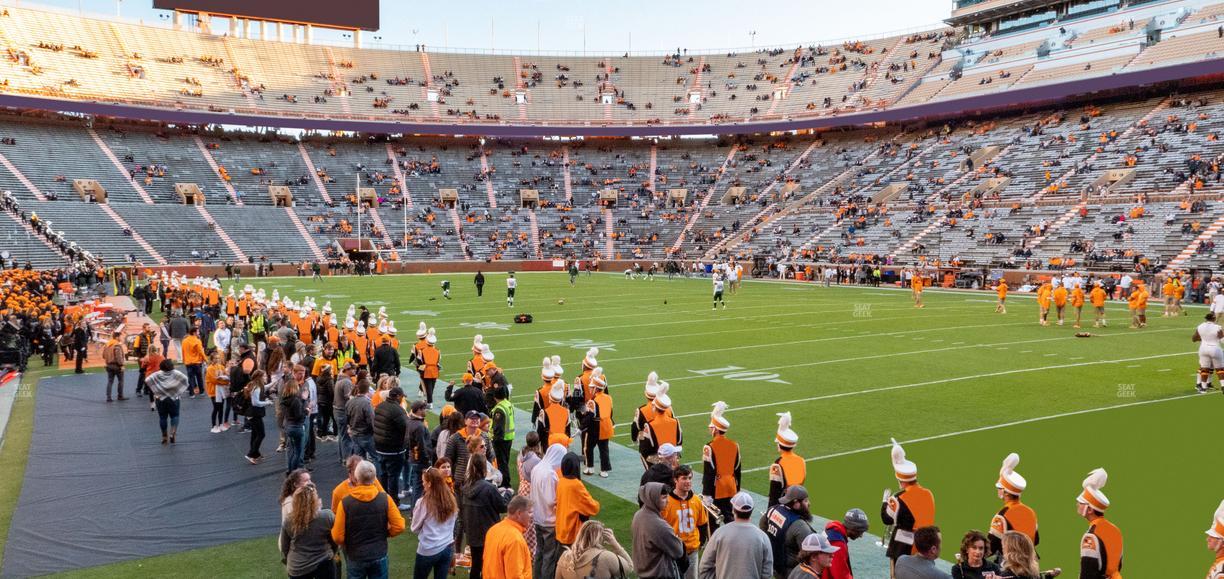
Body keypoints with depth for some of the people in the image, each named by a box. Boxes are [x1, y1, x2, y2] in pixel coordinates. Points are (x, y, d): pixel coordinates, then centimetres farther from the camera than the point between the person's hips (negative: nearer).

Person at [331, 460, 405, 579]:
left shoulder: (345, 502, -15)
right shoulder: (385, 499, -12)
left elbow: (337, 536, -12)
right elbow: (399, 526, -11)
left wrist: (345, 544, 10)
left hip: (355, 557, -1)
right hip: (379, 555, 1)